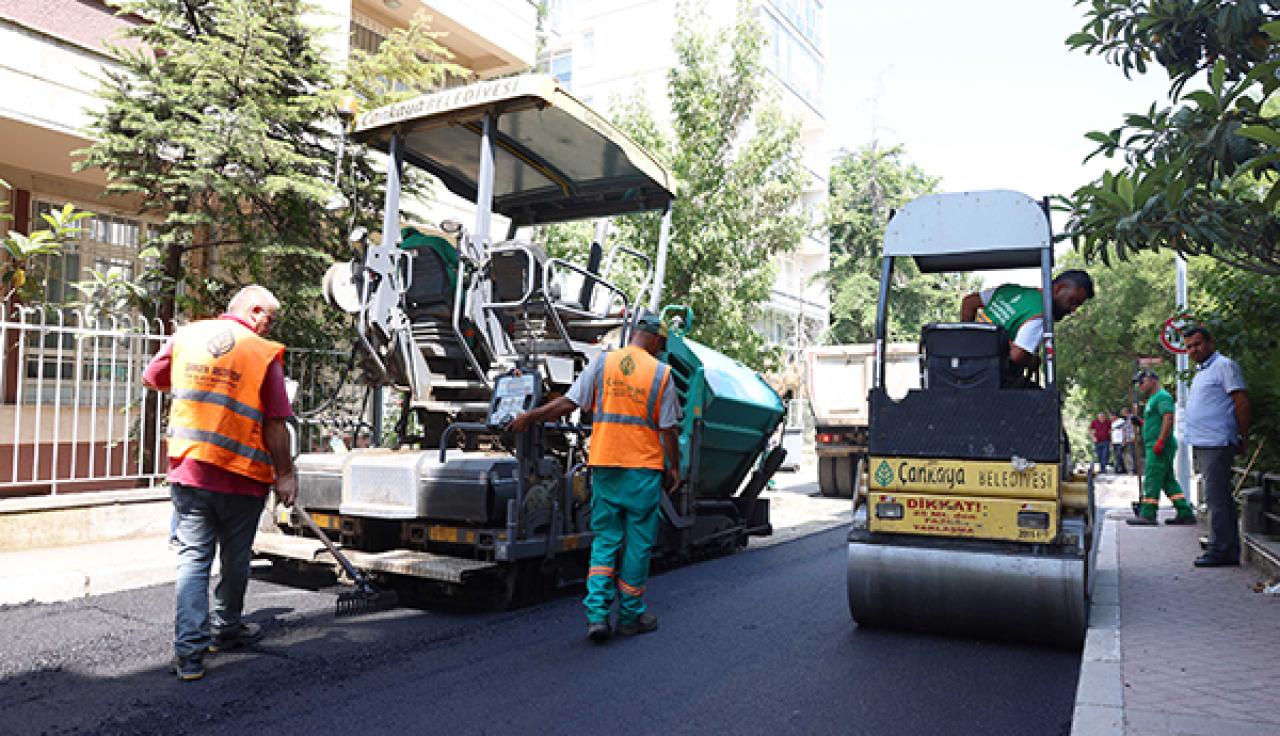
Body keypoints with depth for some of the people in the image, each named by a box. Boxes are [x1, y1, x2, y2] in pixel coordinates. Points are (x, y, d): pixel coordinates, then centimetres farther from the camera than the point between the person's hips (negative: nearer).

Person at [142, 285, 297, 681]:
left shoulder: (186, 336, 2)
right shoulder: (264, 354, -10)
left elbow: (152, 379, 19)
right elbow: (274, 425, -11)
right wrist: (285, 474, -3)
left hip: (188, 471, 3)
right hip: (241, 477, -3)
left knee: (193, 559, 7)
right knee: (235, 559, 16)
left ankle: (189, 651, 1)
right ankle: (226, 630, 34)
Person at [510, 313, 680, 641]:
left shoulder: (601, 362, 2)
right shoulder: (661, 373, -2)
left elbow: (568, 403, -1)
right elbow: (668, 429, -1)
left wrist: (530, 417, 11)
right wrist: (674, 467, 11)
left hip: (604, 465, 2)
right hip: (643, 468, -2)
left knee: (605, 540, 11)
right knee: (637, 543, 9)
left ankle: (596, 614, 1)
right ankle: (631, 615, 19)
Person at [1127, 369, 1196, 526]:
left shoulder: (1162, 396, -9)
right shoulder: (1153, 399, 24)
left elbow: (1168, 418, -21)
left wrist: (1160, 441, -26)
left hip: (1159, 447, -10)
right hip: (1156, 447, 10)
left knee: (1152, 480, -10)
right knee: (1168, 481, 11)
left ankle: (1147, 515, -10)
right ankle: (1185, 513, 14)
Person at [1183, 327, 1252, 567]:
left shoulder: (1224, 365, -6)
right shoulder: (1200, 372, 21)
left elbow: (1242, 403, -11)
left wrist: (1243, 439, -10)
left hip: (1217, 444, -9)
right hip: (1202, 445, 9)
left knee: (1216, 499, -7)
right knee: (1222, 499, 12)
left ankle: (1219, 551, -3)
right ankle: (1231, 551, 17)